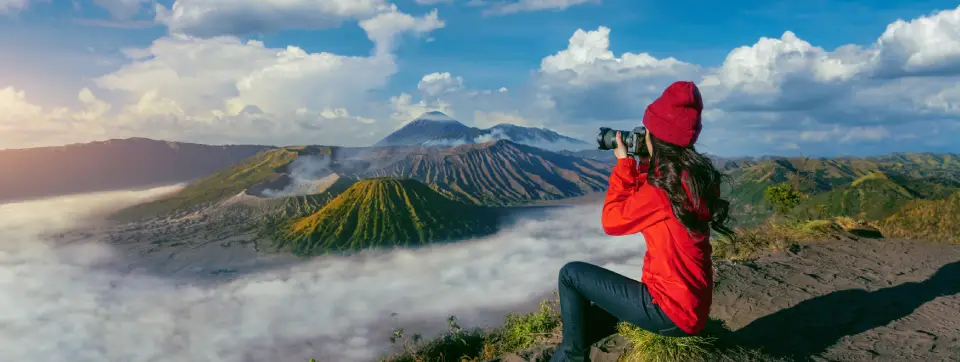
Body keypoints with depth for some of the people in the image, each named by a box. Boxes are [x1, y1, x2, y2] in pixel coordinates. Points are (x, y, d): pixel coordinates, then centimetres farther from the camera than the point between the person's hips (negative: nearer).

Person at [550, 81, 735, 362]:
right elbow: (643, 203, 18)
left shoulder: (665, 187, -23)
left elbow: (612, 221, -10)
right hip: (691, 302, 9)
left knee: (571, 275, -1)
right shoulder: (697, 176, 4)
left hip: (671, 309, -9)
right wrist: (640, 165, 9)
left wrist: (624, 163, -4)